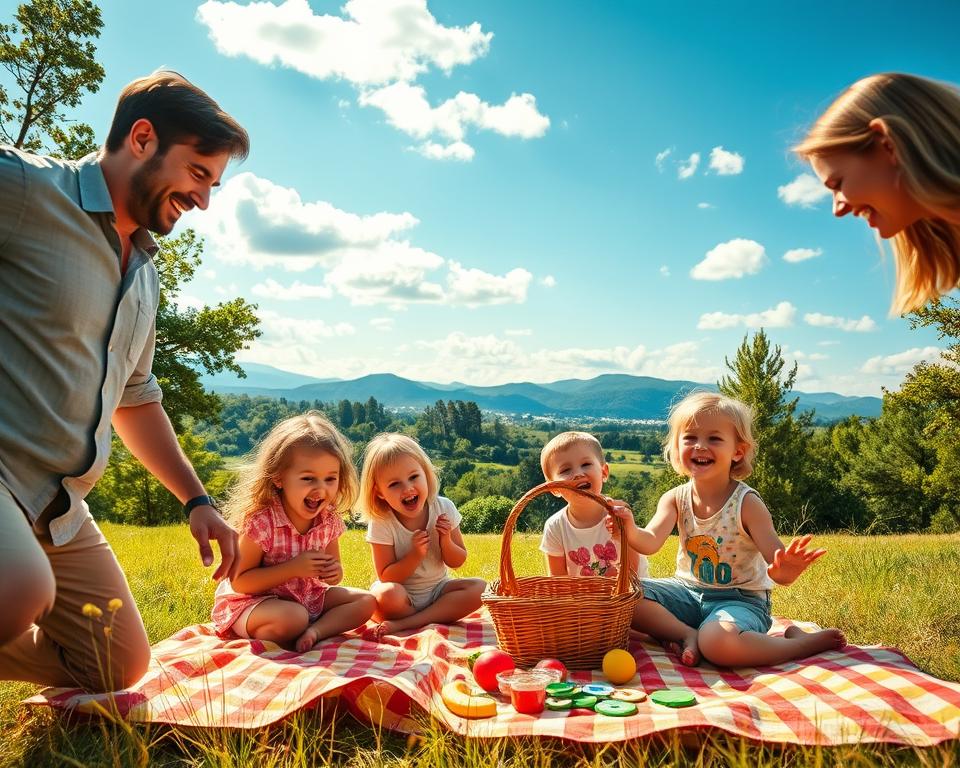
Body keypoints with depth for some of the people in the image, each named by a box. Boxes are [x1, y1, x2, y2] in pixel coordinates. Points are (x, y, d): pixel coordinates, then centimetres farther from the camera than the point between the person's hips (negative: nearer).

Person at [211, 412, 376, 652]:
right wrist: (293, 568, -29)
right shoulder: (261, 522, -24)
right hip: (249, 602, -7)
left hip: (307, 598, 7)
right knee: (292, 618, -37)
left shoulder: (329, 521, -6)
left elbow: (331, 574, 11)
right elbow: (239, 582, -21)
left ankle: (315, 631, -17)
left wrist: (334, 572, -15)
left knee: (366, 601, -4)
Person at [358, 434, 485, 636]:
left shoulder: (443, 509, -9)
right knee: (386, 595, -36)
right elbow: (386, 577, -15)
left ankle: (404, 624, -24)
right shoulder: (381, 523, -16)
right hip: (404, 596, -3)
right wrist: (416, 554, -28)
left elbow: (457, 562, 0)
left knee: (479, 587, -22)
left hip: (437, 588, 4)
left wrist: (446, 542, -21)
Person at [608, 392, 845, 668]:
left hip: (740, 598, -4)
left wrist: (785, 571, -47)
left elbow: (777, 566, -21)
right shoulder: (675, 499, -4)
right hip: (688, 591, 5)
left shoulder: (746, 503, -16)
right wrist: (630, 530, -45)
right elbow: (650, 542, -20)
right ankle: (688, 635, -12)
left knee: (718, 643, -38)